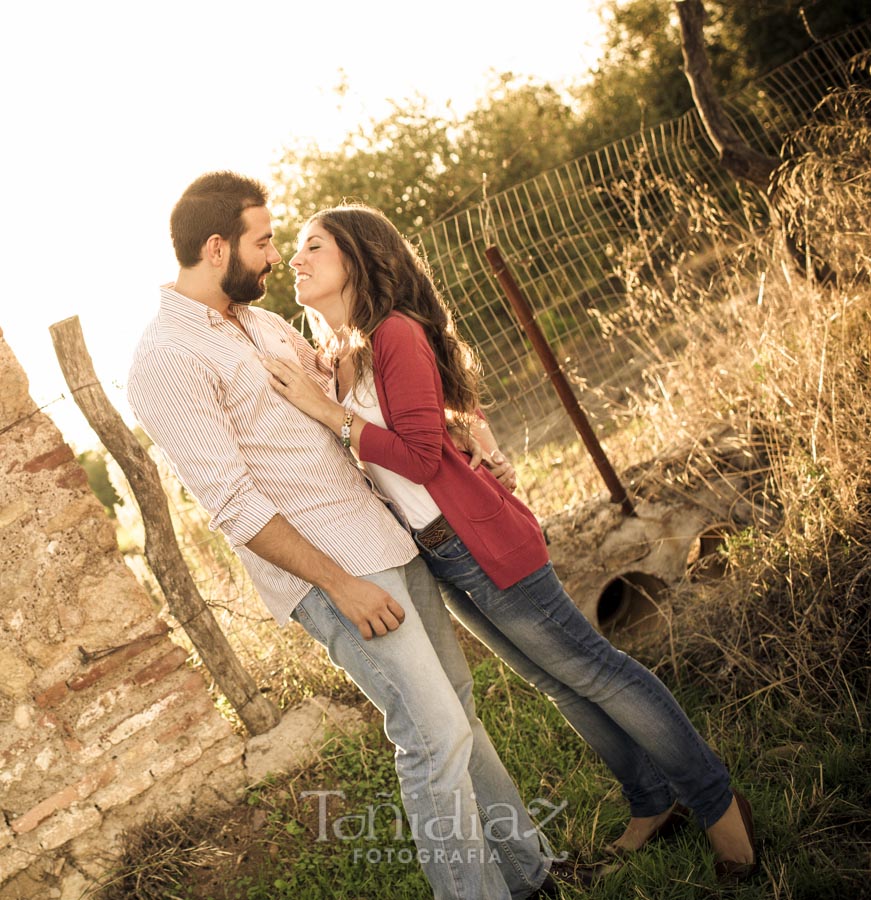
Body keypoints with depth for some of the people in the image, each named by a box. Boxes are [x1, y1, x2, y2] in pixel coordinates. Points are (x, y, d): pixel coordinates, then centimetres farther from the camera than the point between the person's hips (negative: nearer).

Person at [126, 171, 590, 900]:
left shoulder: (259, 321, 13)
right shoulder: (167, 361, -14)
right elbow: (234, 504, -18)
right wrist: (341, 584, -17)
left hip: (384, 536, 9)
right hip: (332, 568, -9)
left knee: (456, 707, 15)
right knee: (435, 736, -7)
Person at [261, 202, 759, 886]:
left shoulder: (396, 332, -15)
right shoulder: (340, 358, 11)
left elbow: (421, 455, -21)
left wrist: (328, 412, -21)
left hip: (476, 543, -9)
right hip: (435, 559, 9)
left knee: (592, 672, 3)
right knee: (560, 684, 19)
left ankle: (718, 802, 21)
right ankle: (653, 804, 36)